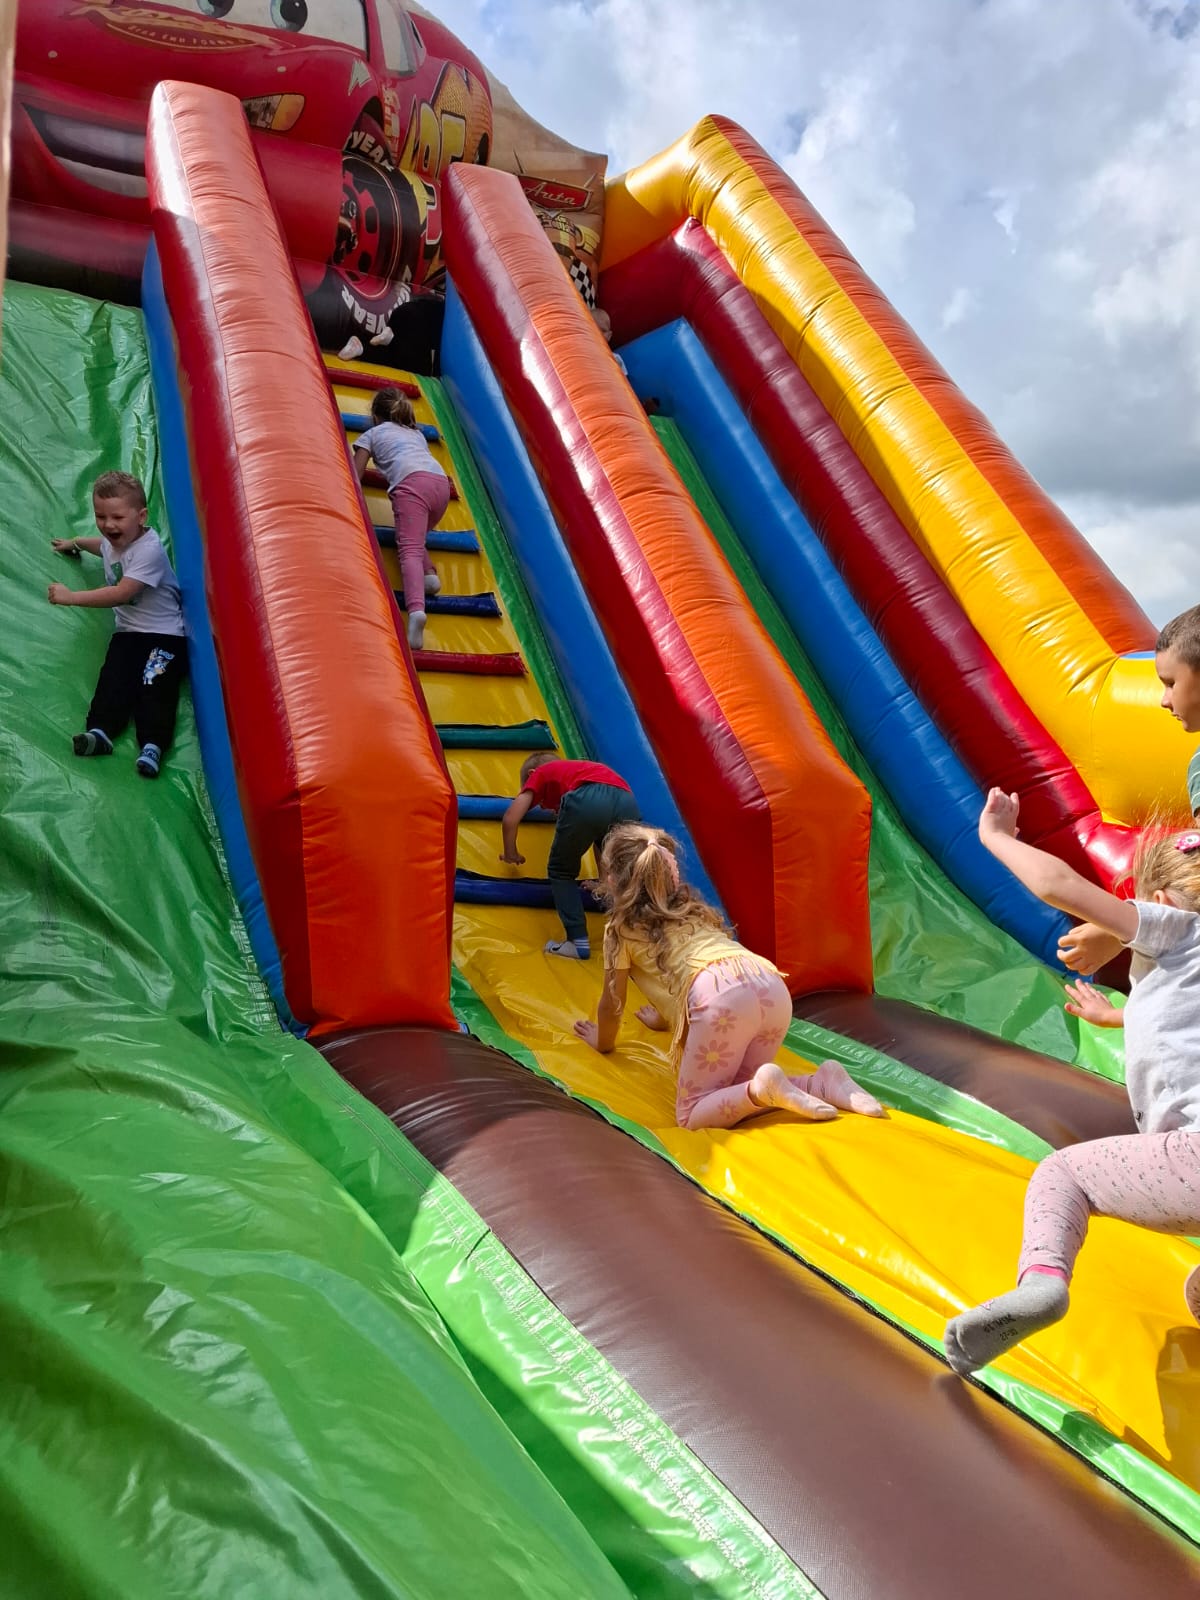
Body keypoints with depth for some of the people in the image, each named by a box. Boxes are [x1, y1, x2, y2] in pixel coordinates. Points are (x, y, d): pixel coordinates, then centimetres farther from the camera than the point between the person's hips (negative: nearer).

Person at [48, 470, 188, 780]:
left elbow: (122, 593, -26)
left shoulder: (149, 549, -19)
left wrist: (72, 597, -22)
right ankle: (100, 731, -27)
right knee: (112, 679, -15)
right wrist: (75, 543, 51)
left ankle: (153, 745, -33)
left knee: (154, 685, -23)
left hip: (165, 634, -7)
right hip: (127, 631, 7)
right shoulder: (112, 540, 10)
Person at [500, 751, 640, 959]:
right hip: (627, 803, 5)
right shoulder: (583, 769, 45)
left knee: (561, 871, 19)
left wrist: (511, 854, 39)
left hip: (587, 801, -4)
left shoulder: (540, 773, 33)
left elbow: (510, 819, 21)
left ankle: (578, 942, 12)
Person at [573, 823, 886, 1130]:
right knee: (731, 1094, 20)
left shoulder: (621, 928, 18)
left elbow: (612, 1003, 26)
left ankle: (764, 1089, -22)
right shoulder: (690, 908, 36)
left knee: (691, 1116, 3)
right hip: (771, 986, 7)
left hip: (721, 996, -7)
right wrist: (663, 1017, 68)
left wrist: (603, 1042, 46)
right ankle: (822, 1082, 1)